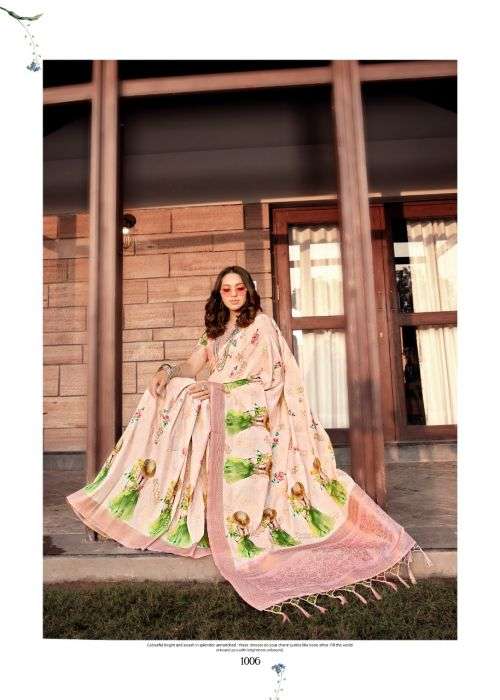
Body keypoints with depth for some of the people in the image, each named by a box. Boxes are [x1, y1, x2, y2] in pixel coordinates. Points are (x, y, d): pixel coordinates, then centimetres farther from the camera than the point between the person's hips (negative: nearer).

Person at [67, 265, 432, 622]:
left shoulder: (263, 324, -2)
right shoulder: (215, 329, 18)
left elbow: (270, 378, -10)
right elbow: (192, 367, 10)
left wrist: (219, 389, -18)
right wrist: (167, 370, -13)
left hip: (251, 414, -6)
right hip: (217, 411, 6)